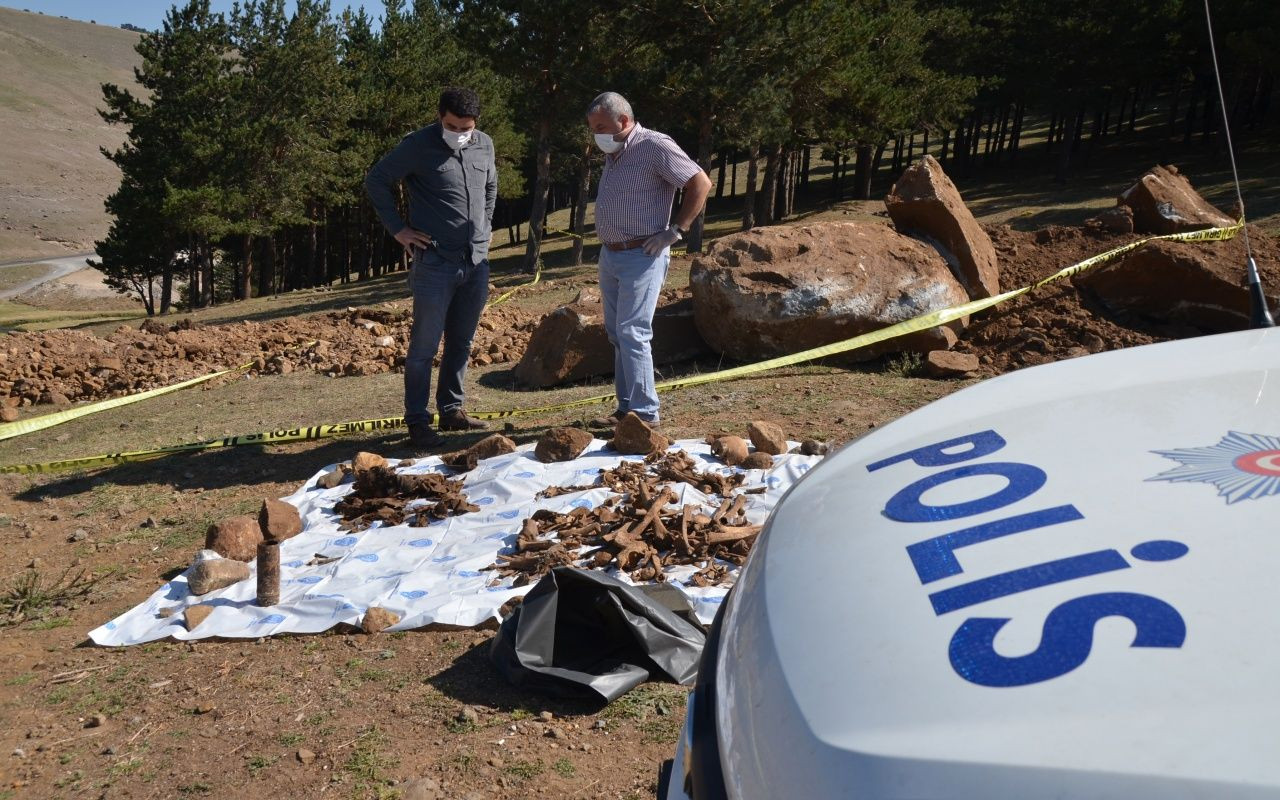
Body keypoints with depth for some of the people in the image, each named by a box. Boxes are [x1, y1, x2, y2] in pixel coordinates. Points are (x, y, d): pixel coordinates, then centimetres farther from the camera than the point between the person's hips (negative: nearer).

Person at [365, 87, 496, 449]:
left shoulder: (484, 145, 9)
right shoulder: (418, 146, -8)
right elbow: (376, 180, -1)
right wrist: (398, 229, -4)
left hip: (477, 262, 6)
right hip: (435, 263, -5)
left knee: (462, 343, 13)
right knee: (424, 346, -1)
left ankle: (452, 410, 25)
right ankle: (417, 420, 7)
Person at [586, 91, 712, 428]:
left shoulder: (655, 146, -11)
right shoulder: (613, 152, 14)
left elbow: (701, 183, -14)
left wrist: (675, 230, -15)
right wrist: (605, 249, 15)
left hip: (641, 257, -9)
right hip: (609, 255, 9)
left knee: (632, 333, -12)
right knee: (616, 334, 10)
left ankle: (645, 413, -7)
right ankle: (626, 407, 18)